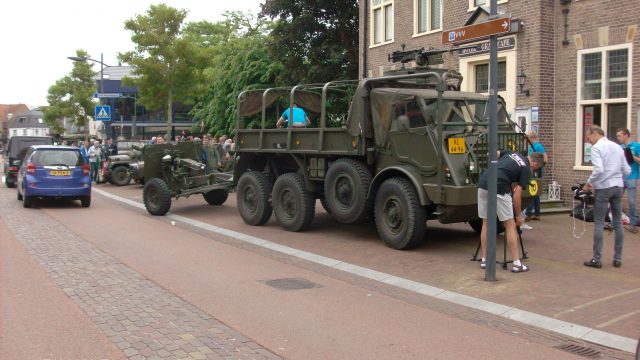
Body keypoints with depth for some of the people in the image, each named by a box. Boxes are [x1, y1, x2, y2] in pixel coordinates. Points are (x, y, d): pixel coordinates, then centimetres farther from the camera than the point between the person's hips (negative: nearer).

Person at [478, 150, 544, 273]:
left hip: (482, 183, 6)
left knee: (486, 223, 17)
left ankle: (484, 260, 22)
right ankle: (517, 264, 7)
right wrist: (519, 215, 15)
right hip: (498, 189, -6)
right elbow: (516, 195, 2)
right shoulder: (526, 169, 7)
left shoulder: (512, 154, 24)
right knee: (510, 225, 5)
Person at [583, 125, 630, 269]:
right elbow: (627, 171, 11)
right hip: (618, 187, 6)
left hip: (603, 188, -6)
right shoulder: (618, 147, 12)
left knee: (599, 223, -1)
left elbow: (598, 170, -20)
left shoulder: (596, 148, -8)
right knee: (618, 222, 10)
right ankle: (618, 258, 15)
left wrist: (589, 183, -8)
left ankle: (597, 259, 0)